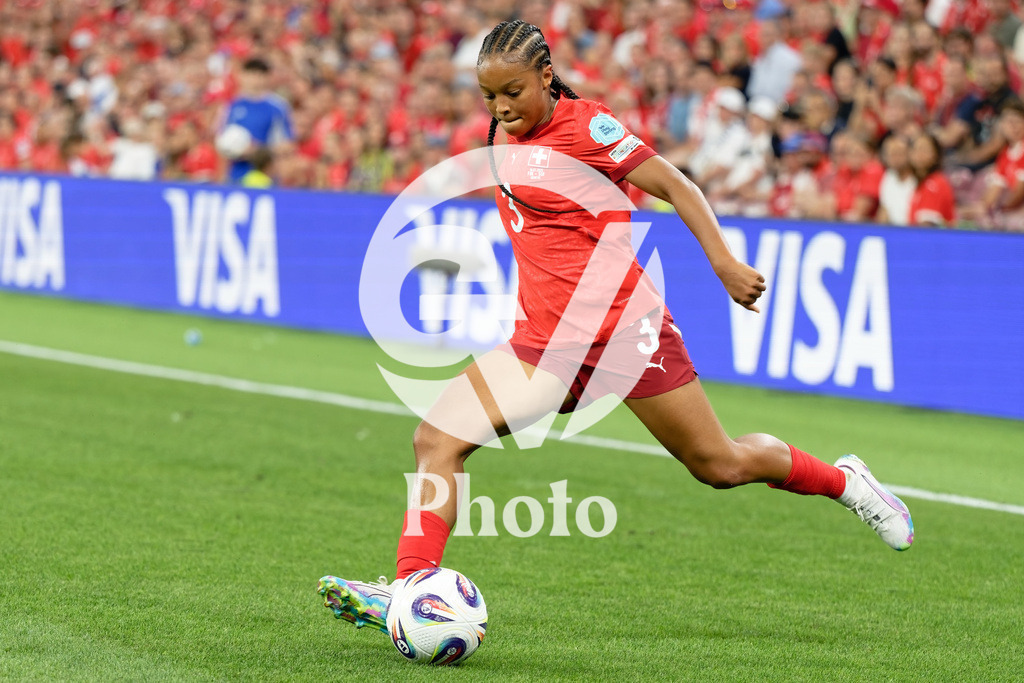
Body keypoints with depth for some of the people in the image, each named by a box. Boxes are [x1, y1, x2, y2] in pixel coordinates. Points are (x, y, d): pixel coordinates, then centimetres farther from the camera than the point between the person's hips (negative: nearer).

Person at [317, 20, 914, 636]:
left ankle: (843, 480, 28)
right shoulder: (511, 139, 12)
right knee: (437, 437, -11)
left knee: (719, 465, 3)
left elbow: (676, 187, -9)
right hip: (545, 343, 7)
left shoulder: (582, 124, -8)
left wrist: (724, 263, -18)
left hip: (624, 330, -6)